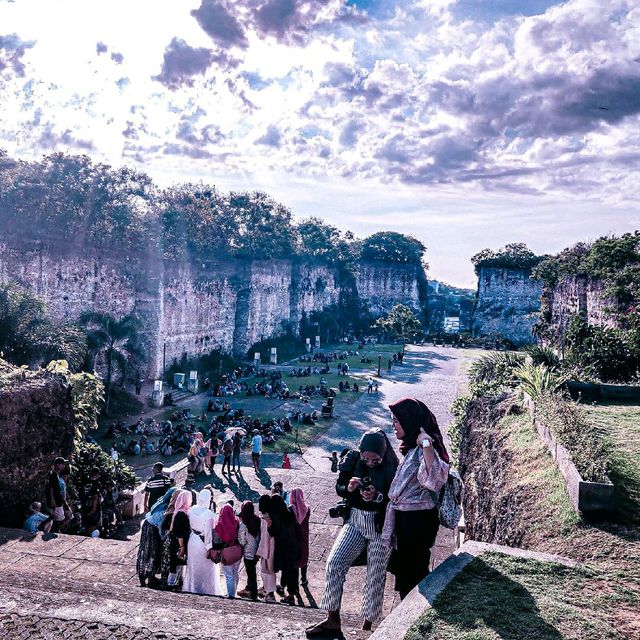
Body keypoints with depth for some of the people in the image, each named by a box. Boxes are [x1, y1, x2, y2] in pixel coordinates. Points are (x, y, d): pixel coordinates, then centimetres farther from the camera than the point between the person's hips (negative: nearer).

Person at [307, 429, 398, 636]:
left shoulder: (391, 466, -16)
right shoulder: (352, 458, -8)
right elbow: (338, 487, 0)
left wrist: (377, 497, -29)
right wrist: (348, 488, -22)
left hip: (381, 525, -3)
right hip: (356, 520, 3)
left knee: (375, 575, 3)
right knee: (334, 562, -6)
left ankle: (367, 625, 22)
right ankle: (332, 620, 7)